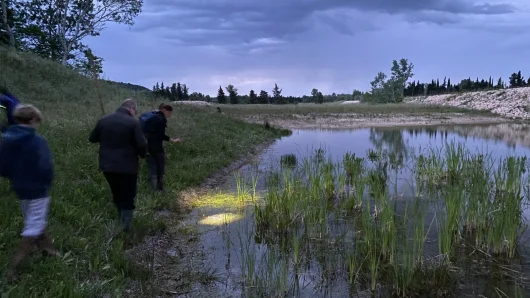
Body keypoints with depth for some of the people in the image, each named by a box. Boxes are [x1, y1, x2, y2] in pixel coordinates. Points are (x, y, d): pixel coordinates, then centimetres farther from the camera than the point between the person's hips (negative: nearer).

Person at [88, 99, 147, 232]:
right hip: (127, 167, -5)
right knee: (128, 198, 5)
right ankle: (126, 228, 2)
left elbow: (92, 138, 13)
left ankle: (121, 223, 33)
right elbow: (142, 145, -14)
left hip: (107, 166, 6)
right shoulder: (133, 122, -13)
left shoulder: (103, 120, 4)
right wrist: (142, 154, 7)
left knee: (117, 195, 21)